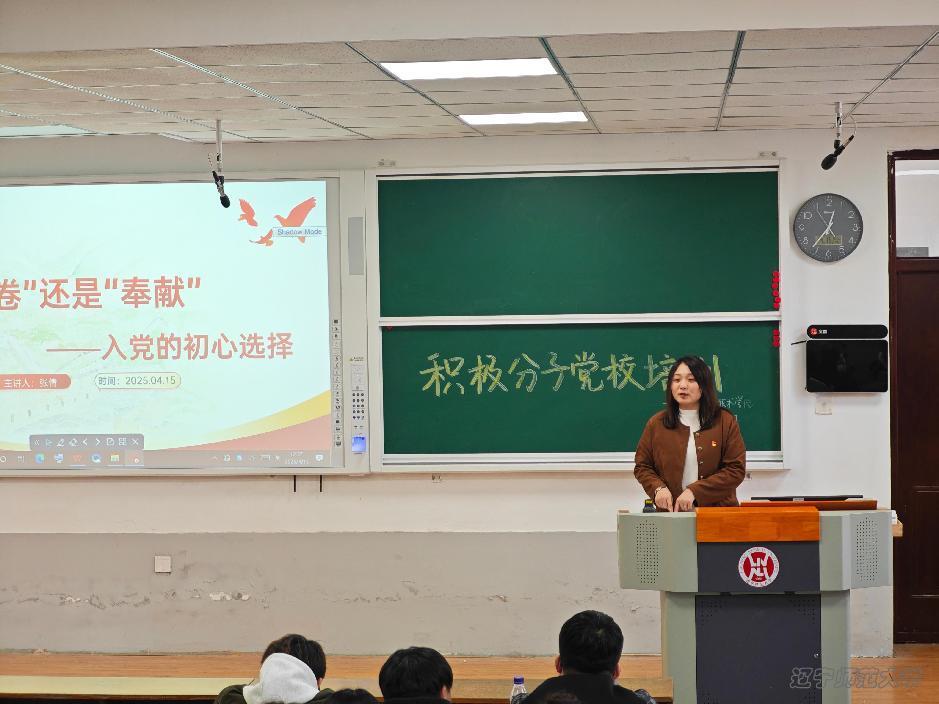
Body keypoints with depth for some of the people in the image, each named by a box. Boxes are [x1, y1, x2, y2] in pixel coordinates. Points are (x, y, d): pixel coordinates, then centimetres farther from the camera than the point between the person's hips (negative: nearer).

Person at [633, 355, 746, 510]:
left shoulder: (725, 421, -1)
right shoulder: (656, 423, 5)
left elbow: (736, 469, -7)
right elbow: (642, 467, 10)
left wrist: (695, 491, -16)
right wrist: (658, 488, -11)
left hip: (717, 511, -1)